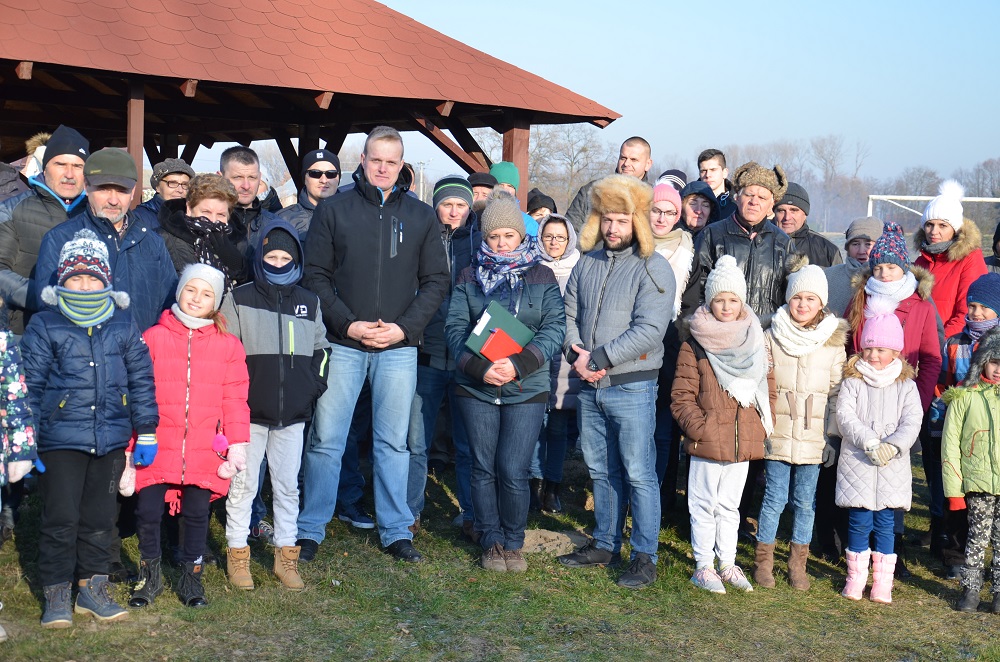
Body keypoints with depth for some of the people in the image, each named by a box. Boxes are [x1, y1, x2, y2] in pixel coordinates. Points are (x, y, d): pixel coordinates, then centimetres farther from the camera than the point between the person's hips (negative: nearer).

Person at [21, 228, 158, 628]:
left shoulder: (123, 325, 7)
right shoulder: (44, 325, 0)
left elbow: (141, 379, 10)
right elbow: (30, 384, 0)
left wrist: (146, 431, 8)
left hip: (111, 440, 3)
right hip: (61, 440, -3)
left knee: (99, 517, 12)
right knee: (61, 518, 1)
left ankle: (92, 587, 25)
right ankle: (56, 595, 15)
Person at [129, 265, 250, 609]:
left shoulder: (228, 344, 5)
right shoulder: (153, 338, 3)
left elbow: (234, 400, 6)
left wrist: (237, 444, -1)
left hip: (204, 450, 0)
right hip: (158, 448, 0)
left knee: (197, 513, 6)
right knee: (148, 512, 1)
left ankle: (191, 577, 25)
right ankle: (150, 575, 24)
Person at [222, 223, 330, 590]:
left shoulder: (309, 303, 10)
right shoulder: (239, 299, 0)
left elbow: (320, 348, 20)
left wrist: (315, 384, 7)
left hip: (293, 414, 3)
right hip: (249, 412, -3)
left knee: (288, 486, 9)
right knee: (243, 484, 4)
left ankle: (286, 555, 19)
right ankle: (237, 554, 16)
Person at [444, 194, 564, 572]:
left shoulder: (542, 277, 6)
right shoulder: (469, 276, 9)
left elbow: (555, 328, -4)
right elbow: (454, 326, 0)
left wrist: (519, 364, -18)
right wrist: (479, 367, -17)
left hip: (527, 389, -1)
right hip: (475, 387, 2)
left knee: (513, 472, -5)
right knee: (484, 468, 6)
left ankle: (513, 543, 14)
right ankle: (491, 542, 21)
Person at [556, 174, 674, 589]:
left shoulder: (653, 269, -8)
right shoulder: (587, 263, 11)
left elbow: (649, 331, -18)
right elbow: (568, 314, 13)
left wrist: (598, 358, -18)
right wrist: (575, 353, -7)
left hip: (632, 387, -6)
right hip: (589, 387, 6)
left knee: (638, 473, -2)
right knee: (601, 470, 15)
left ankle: (644, 557, 7)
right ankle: (605, 544, 27)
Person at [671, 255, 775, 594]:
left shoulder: (757, 342, 7)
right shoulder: (694, 344, -6)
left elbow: (768, 390, 13)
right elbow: (681, 396, -7)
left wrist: (764, 426, 3)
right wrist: (699, 428, -16)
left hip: (745, 444, 4)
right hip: (707, 445, -4)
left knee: (730, 505, 17)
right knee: (704, 506, 5)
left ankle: (727, 563, 27)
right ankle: (703, 566, 17)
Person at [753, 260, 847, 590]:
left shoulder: (834, 343, 2)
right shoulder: (771, 337, 1)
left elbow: (838, 392, 4)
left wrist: (833, 437, 0)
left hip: (813, 437, 1)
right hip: (778, 434, -1)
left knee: (806, 501, 7)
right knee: (775, 497, 2)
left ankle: (798, 563, 20)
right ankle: (763, 560, 15)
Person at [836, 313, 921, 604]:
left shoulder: (906, 385, 5)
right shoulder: (852, 382, 2)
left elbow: (912, 421, -4)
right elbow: (845, 416, -9)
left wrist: (893, 445, -21)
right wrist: (870, 442, -21)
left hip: (892, 466, 1)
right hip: (857, 463, -1)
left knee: (884, 523, 4)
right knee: (860, 522, 1)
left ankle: (883, 581, 14)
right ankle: (856, 578, 15)